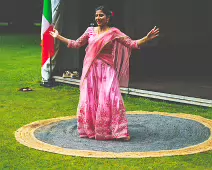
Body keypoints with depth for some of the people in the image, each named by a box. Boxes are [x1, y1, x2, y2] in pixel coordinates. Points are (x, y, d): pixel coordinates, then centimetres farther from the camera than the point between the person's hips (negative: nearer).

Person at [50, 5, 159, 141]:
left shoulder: (114, 33, -2)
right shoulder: (90, 31, 9)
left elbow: (132, 44, -6)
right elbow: (76, 44, 17)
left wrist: (147, 38, -18)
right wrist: (58, 36, 20)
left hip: (107, 71, -4)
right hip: (91, 70, 4)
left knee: (108, 100, -11)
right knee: (89, 100, 4)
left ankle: (117, 131, -3)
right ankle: (90, 130, 18)